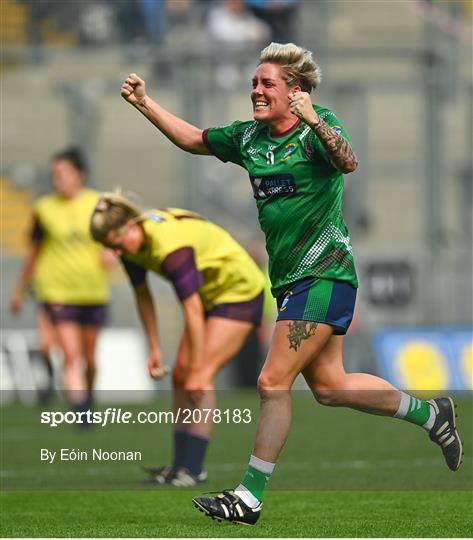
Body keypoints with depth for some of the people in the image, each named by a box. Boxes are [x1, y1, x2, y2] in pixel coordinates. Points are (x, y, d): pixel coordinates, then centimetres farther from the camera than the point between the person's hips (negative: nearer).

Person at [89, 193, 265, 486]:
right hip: (209, 295, 9)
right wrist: (155, 349, 4)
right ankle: (182, 463, 3)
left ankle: (193, 467, -18)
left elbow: (193, 311, -33)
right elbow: (142, 295, 6)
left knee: (200, 375, -18)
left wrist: (197, 370, -30)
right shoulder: (130, 244, -9)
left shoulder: (171, 245, -35)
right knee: (181, 373, 1)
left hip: (240, 290, -9)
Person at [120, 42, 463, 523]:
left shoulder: (319, 127, -11)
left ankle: (250, 497, -5)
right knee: (327, 386, 12)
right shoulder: (249, 137, 10)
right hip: (291, 279, 8)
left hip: (324, 274, -8)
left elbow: (347, 162, -31)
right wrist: (143, 102, 15)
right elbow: (194, 140, 24)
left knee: (273, 383, -11)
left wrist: (314, 122, -45)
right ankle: (431, 414, 30)